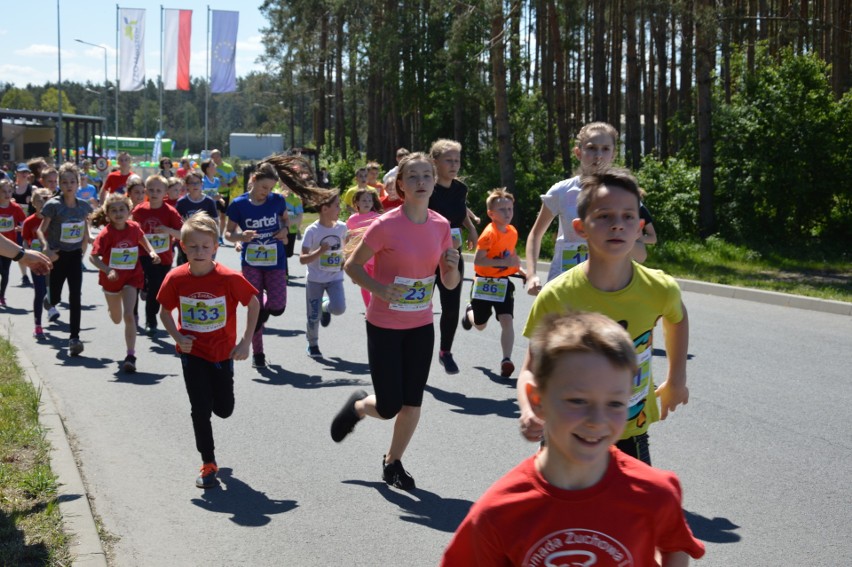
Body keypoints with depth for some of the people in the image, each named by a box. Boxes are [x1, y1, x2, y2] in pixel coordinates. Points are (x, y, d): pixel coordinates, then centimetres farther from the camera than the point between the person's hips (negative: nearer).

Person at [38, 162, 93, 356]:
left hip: (75, 255, 2)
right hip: (57, 255, -2)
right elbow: (41, 230, -12)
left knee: (75, 297, -8)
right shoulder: (53, 205, -11)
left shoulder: (83, 206, 0)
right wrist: (46, 248, -28)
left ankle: (74, 338, -7)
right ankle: (50, 301, 50)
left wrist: (83, 250, 10)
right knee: (56, 294, 10)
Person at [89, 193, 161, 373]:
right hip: (111, 278, 0)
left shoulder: (134, 227, -8)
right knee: (116, 319, 18)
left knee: (128, 316, -16)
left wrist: (151, 252, 1)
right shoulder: (105, 234, -19)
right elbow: (93, 257, -21)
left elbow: (141, 237, 16)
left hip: (132, 277, 0)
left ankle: (131, 356, -13)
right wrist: (107, 270, -36)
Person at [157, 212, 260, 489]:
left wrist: (246, 342, -8)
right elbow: (165, 311, 3)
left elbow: (254, 304, -5)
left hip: (222, 353, 0)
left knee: (224, 409, 10)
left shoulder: (229, 278, -18)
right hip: (191, 353, 0)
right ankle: (208, 465, 12)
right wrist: (178, 337, -13)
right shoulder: (176, 278, -12)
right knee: (200, 410, -3)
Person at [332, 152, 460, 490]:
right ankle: (359, 405, 33)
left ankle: (393, 462, 30)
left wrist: (453, 266, -17)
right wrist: (379, 288, -23)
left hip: (421, 326, 4)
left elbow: (450, 284, 5)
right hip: (385, 326, -4)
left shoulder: (441, 226, -2)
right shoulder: (386, 225, -16)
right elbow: (352, 265, -7)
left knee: (412, 403, 7)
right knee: (389, 407, -2)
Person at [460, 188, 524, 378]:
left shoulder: (512, 232, 1)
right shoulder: (489, 234, -19)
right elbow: (478, 260, -25)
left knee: (507, 320, -15)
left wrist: (518, 267, 6)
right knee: (480, 325, 14)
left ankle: (506, 360, -12)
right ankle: (470, 312, 50)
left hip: (503, 283, 4)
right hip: (484, 282, -4)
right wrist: (504, 262, -31)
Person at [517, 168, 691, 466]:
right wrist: (529, 411, -32)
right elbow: (531, 370, -12)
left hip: (632, 436, 2)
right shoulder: (556, 297, -19)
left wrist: (676, 379, 17)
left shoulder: (660, 289, -12)